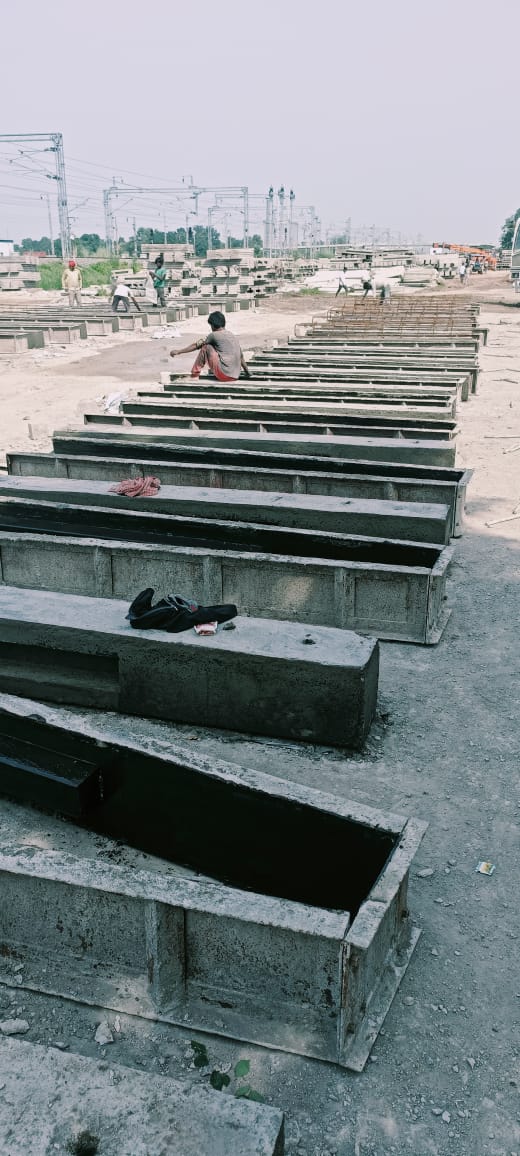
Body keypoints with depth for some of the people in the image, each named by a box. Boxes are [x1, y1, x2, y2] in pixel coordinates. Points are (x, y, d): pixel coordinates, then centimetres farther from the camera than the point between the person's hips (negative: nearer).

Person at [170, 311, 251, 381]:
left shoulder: (214, 335, -1)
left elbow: (196, 345, 4)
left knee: (205, 347, 7)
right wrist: (247, 372, 29)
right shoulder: (233, 336, 17)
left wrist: (178, 351, 12)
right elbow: (241, 356, 21)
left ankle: (195, 374, 12)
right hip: (235, 376, 7)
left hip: (223, 375, -7)